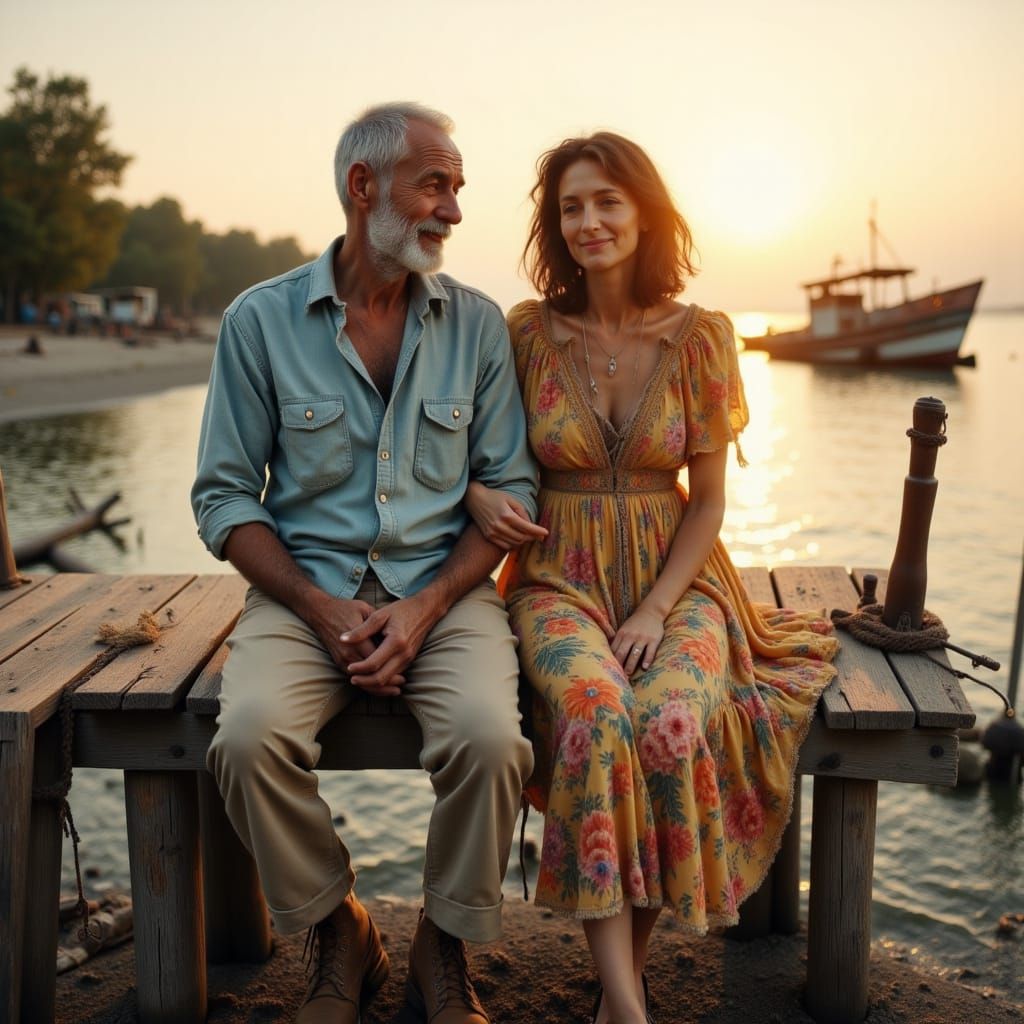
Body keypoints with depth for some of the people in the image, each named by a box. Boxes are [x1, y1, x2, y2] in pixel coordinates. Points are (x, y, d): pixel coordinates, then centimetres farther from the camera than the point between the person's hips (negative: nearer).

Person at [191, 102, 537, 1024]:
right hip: (305, 586, 0)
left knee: (489, 737, -28)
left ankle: (444, 947, 1)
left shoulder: (477, 324, 5)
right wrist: (323, 610, -12)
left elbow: (510, 488, 3)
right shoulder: (262, 320, 2)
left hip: (443, 588, 0)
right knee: (249, 739, -28)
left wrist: (428, 605, -12)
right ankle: (337, 933, 2)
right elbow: (225, 495, 2)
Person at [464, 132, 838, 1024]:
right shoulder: (528, 333, 0)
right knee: (595, 715, -32)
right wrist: (478, 495, -10)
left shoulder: (700, 336, 0)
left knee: (671, 723, -30)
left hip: (676, 582, 0)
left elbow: (708, 499, 1)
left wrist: (656, 610, -10)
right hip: (561, 580, 0)